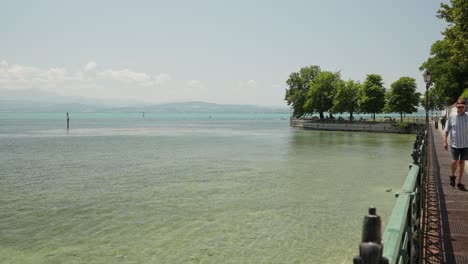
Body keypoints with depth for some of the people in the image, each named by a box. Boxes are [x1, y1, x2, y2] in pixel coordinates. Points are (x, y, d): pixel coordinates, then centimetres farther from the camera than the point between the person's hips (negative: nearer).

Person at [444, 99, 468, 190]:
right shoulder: (451, 116, -2)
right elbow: (447, 130, 6)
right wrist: (445, 141, 4)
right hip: (454, 144, -1)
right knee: (455, 161, -9)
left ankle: (459, 183, 18)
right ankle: (453, 176, 23)